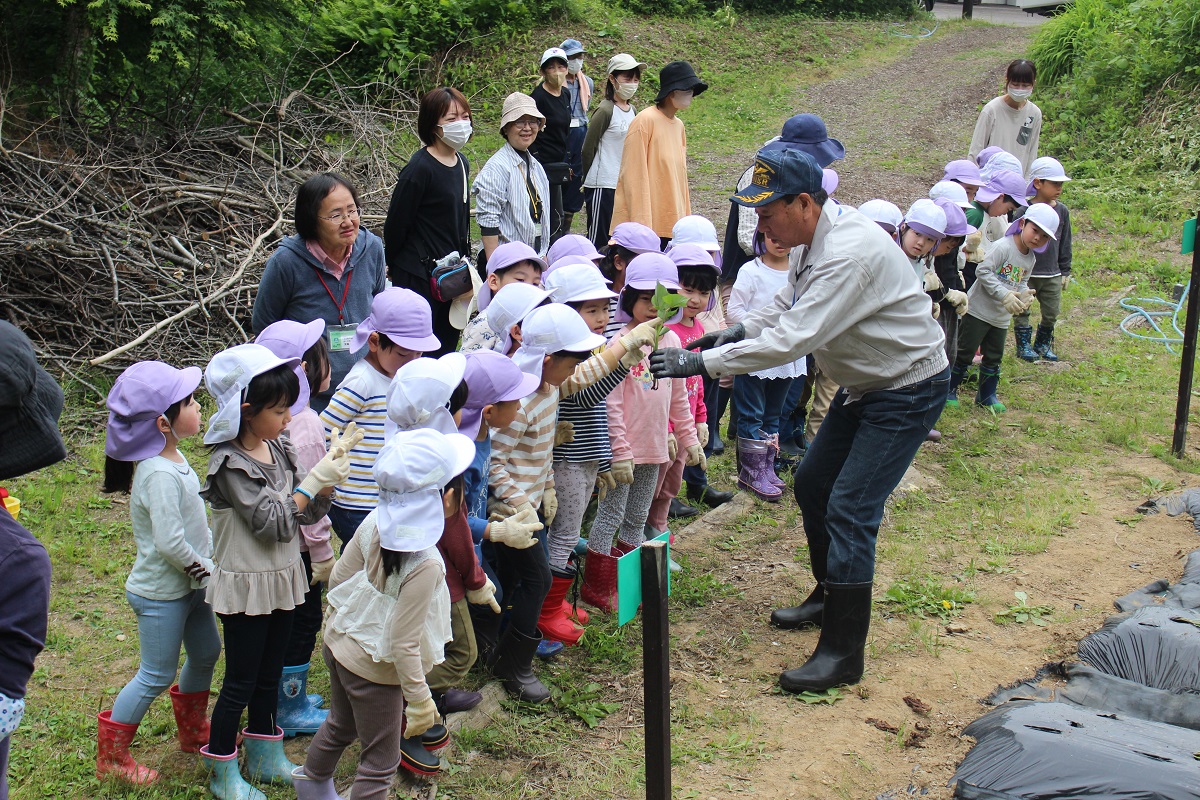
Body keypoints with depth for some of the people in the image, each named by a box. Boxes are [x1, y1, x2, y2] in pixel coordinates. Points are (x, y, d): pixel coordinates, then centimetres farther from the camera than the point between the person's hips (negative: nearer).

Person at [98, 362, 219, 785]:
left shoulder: (172, 457, 2)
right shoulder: (159, 474, -29)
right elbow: (170, 542, -32)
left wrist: (209, 556, 7)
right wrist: (205, 572, -17)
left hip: (189, 585, 9)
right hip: (161, 594, -9)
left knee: (206, 653, 22)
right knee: (157, 675, 4)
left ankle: (193, 730, 44)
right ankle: (110, 756, 21)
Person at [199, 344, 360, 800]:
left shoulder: (279, 449, 2)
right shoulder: (230, 464, -20)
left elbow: (310, 513, 3)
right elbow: (272, 523, -22)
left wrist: (331, 475, -13)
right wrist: (315, 479, -23)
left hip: (282, 579, 7)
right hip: (246, 586, -7)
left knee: (269, 676, 20)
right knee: (239, 684, 6)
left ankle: (265, 759, 36)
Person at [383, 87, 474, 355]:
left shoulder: (462, 163, 8)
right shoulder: (420, 168, -18)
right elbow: (396, 224, -12)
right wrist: (393, 268, -3)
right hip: (420, 275, -8)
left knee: (448, 345, 14)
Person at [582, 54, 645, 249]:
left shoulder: (632, 111, 11)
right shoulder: (605, 110, -12)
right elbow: (588, 149, -7)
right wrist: (589, 180, 4)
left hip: (624, 185, 7)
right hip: (603, 186, -7)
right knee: (599, 240, -4)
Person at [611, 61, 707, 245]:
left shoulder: (679, 125, 14)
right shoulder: (645, 121, -9)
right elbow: (634, 175, -12)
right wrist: (641, 224, -16)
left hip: (672, 225, 7)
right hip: (647, 223, -7)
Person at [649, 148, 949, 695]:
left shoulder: (849, 253, -33)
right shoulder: (815, 237, -2)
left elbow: (792, 339, -37)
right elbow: (789, 305, 14)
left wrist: (701, 362, -35)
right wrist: (739, 331, -3)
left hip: (908, 389, -10)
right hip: (864, 382, 10)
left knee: (849, 510, -13)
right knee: (812, 484, 16)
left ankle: (843, 652, -4)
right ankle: (829, 597, 35)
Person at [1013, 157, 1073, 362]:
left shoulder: (1061, 211, 3)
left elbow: (1065, 243, 11)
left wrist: (1065, 271, 12)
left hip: (1052, 275, 4)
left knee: (1052, 312, 10)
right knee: (1022, 311, 5)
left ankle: (1044, 343, 29)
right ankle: (1023, 345, 21)